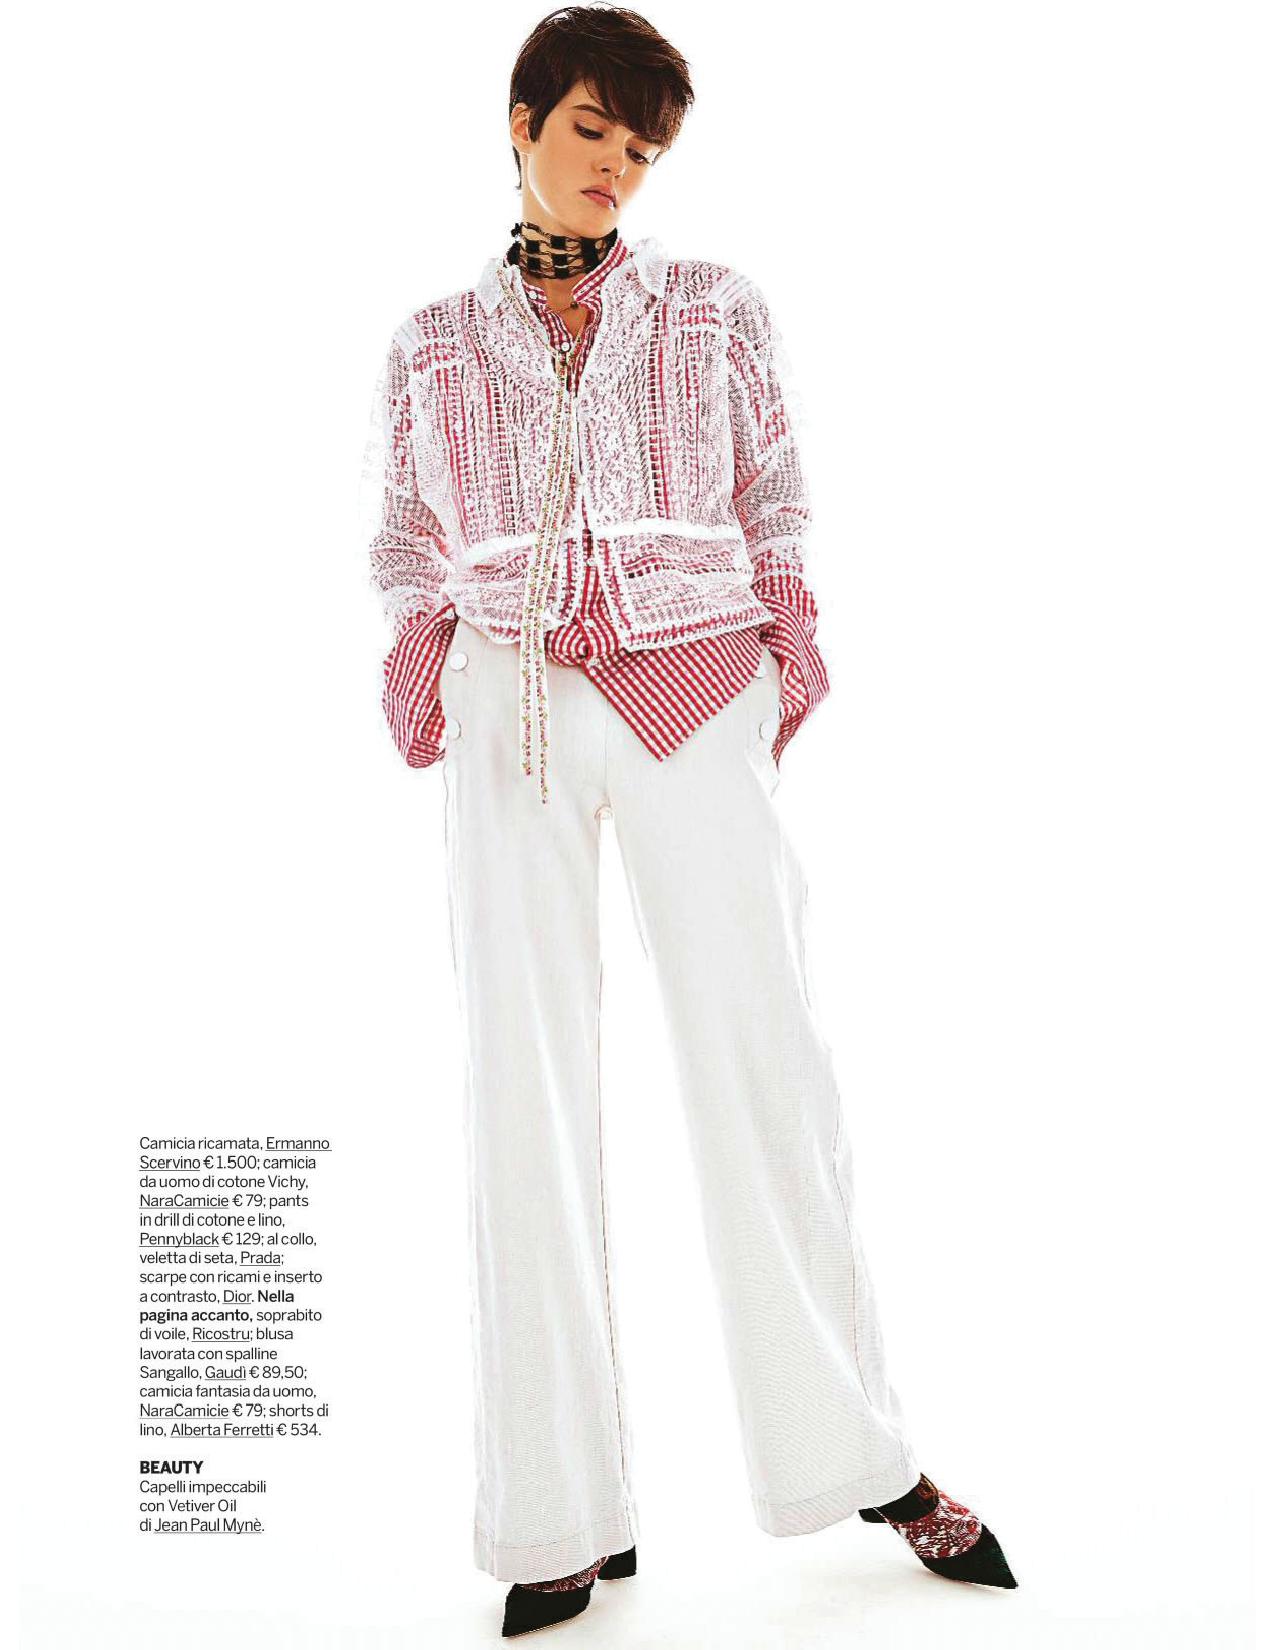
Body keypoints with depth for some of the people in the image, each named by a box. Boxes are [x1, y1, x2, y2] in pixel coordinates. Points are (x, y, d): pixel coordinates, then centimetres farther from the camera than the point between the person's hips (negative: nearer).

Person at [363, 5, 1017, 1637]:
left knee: (761, 1060, -4)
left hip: (696, 705, -1)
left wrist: (787, 679, 1)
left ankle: (865, 1456, 13)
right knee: (524, 1089, -2)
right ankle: (564, 1518, 8)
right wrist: (424, 716, 4)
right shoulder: (434, 348, 15)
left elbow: (775, 517, 13)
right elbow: (413, 565, 16)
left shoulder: (719, 313, 13)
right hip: (512, 720, 1)